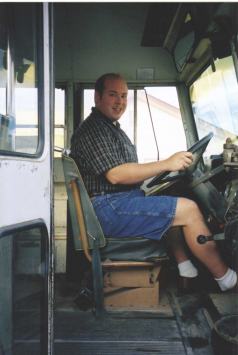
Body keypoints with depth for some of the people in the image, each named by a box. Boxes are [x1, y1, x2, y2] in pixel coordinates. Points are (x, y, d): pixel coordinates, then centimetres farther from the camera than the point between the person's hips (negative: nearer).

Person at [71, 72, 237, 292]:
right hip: (107, 208, -11)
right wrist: (166, 164, -19)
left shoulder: (112, 128, 23)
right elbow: (115, 175, -21)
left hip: (124, 198, 11)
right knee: (188, 209, -14)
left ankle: (184, 267, 11)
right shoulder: (92, 129, -10)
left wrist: (170, 168, 12)